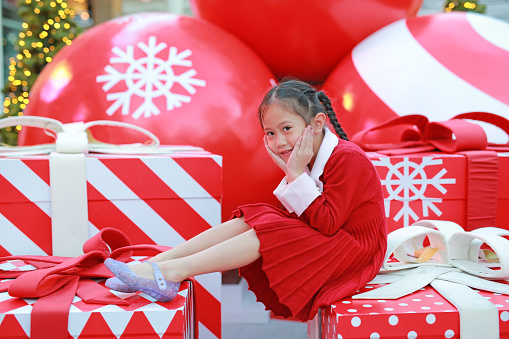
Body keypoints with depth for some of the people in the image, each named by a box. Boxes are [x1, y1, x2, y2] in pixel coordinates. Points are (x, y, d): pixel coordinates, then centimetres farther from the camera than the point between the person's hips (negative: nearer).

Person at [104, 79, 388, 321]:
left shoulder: (347, 158, -22)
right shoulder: (310, 158, 5)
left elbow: (326, 224, -27)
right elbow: (299, 215, 0)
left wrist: (297, 174, -28)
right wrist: (289, 173, -12)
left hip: (355, 248, -8)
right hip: (324, 235, 8)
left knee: (269, 231, -26)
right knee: (246, 221, -7)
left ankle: (173, 271, -26)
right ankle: (154, 264, -13)